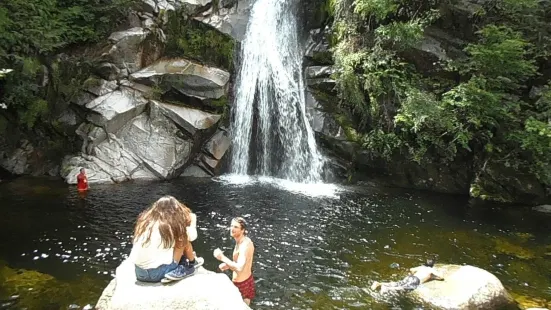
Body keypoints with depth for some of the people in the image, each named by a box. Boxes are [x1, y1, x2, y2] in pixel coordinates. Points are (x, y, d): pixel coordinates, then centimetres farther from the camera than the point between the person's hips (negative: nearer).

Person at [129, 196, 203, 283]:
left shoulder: (145, 219, 4)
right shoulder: (170, 224, -11)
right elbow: (192, 236, 0)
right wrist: (192, 220, 17)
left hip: (139, 272, 6)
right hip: (159, 273, -6)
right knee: (183, 237, 8)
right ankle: (192, 263, 27)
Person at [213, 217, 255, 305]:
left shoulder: (245, 245, -27)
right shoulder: (240, 241, 3)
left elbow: (239, 268, -34)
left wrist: (222, 257, -29)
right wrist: (228, 265, 2)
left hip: (241, 283, -9)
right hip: (245, 280, 9)